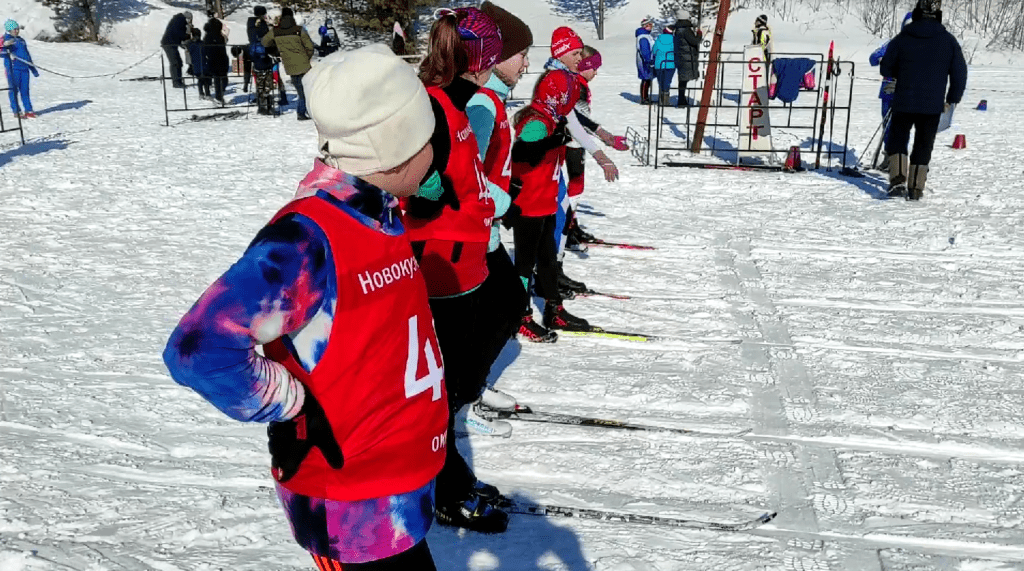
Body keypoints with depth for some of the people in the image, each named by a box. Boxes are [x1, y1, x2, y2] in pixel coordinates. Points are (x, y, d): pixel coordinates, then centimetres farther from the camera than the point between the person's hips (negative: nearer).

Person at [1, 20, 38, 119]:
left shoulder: (21, 40, 21)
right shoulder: (5, 39, 2)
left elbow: (27, 55, 26)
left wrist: (33, 69, 25)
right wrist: (5, 46, -29)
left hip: (24, 68, 5)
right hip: (12, 69, -5)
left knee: (25, 90, 5)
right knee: (14, 89, -2)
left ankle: (28, 110, 8)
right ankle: (16, 111, 3)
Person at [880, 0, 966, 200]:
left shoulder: (902, 39, -3)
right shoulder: (949, 41, 0)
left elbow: (886, 69, 4)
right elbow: (960, 73, 2)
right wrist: (952, 99, 14)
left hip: (904, 102, -1)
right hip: (933, 105, 1)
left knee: (897, 140, 12)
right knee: (923, 146, 11)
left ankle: (898, 178, -7)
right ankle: (916, 187, 8)